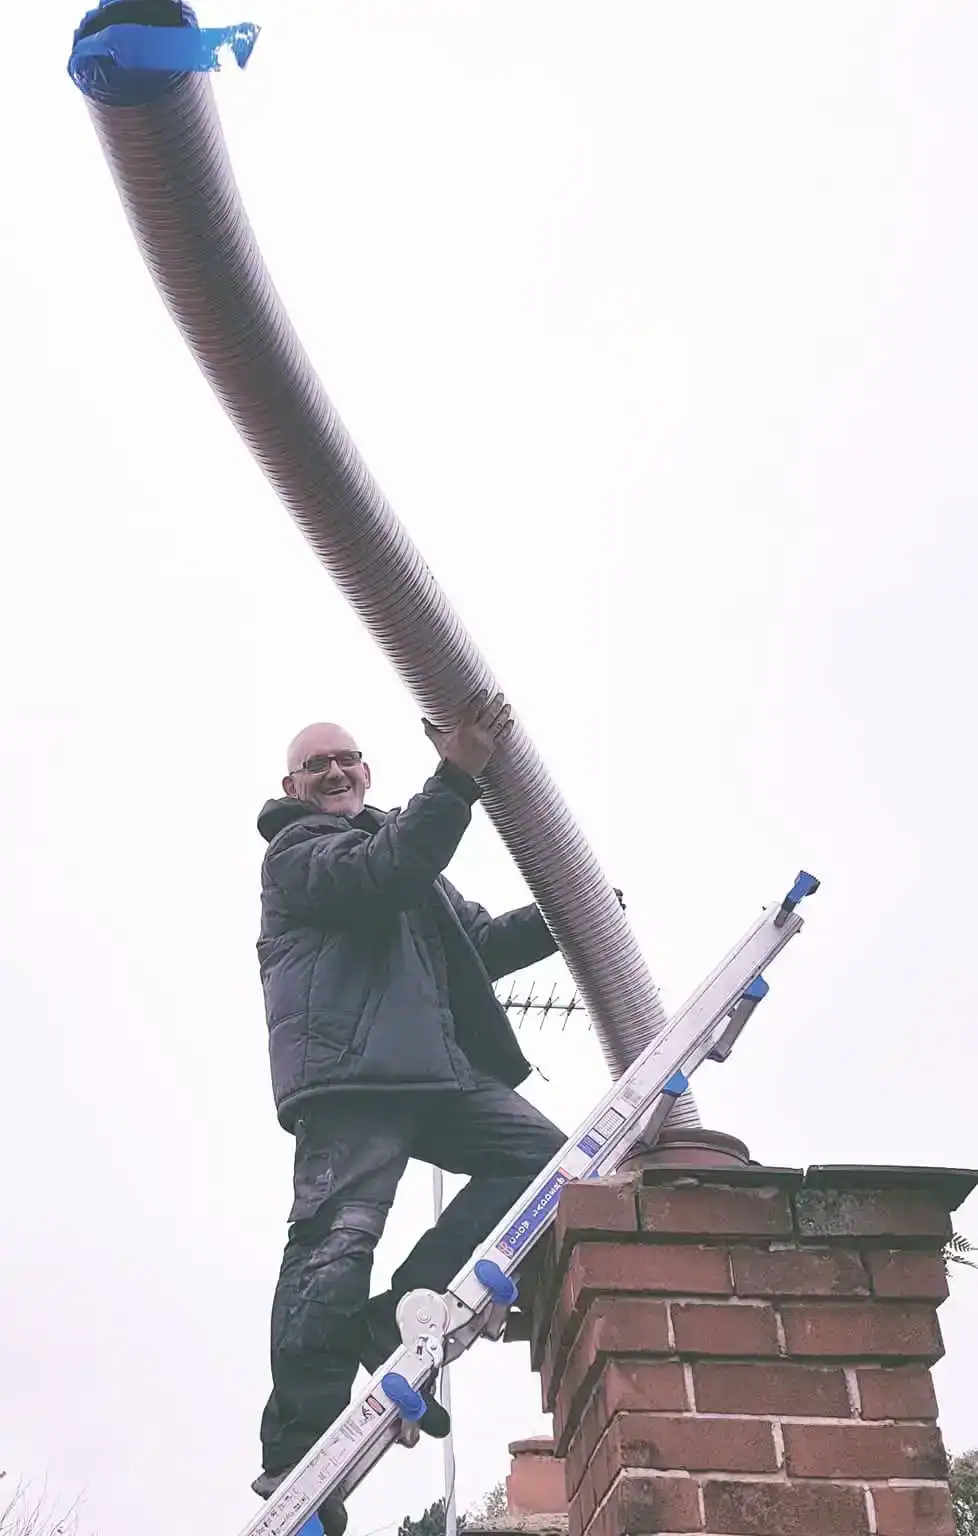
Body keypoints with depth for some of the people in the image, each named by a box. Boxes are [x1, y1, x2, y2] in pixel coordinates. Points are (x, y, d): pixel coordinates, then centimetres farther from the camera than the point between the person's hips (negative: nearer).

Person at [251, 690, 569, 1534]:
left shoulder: (405, 856, 35)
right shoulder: (297, 850, 9)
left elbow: (481, 943, 32)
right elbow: (379, 874, -13)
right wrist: (457, 777, -20)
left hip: (436, 1067, 8)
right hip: (349, 1067, -8)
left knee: (540, 1154, -5)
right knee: (337, 1240, -17)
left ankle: (395, 1318, -9)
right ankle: (298, 1465, -19)